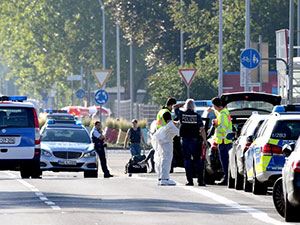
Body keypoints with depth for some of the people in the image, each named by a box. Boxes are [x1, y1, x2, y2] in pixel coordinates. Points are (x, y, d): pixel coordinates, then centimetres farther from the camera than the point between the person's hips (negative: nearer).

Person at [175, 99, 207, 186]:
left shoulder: (181, 114, -1)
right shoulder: (197, 116, -4)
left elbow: (175, 108, 20)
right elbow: (202, 130, -6)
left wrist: (182, 104, 24)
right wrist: (205, 141, 1)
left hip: (185, 140, 0)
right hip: (195, 140, 0)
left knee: (187, 160, 3)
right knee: (197, 160, 5)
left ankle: (190, 180, -2)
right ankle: (200, 180, 1)